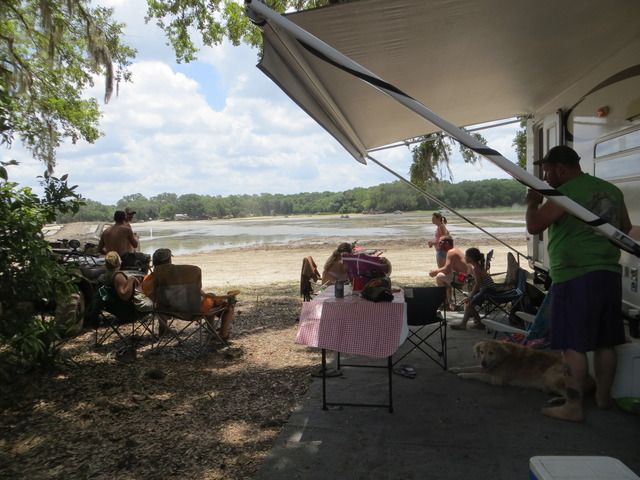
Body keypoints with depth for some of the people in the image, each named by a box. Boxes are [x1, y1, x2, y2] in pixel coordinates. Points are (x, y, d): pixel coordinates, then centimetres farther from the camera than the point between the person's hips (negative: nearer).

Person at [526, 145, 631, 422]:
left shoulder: (564, 193, -12)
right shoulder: (611, 190, 13)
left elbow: (534, 227, -14)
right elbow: (625, 227, 24)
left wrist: (533, 201, 2)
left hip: (575, 277, -8)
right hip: (610, 273, 8)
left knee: (573, 345, -3)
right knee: (604, 343, 16)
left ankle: (573, 406, 0)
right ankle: (603, 396, 28)